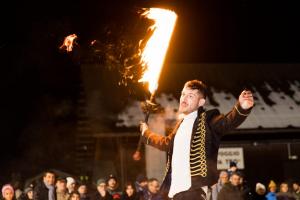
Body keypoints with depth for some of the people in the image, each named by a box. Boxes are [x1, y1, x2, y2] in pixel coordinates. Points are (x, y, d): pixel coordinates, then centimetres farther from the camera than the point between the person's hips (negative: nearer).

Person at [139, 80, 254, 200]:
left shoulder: (207, 120, 0)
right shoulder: (181, 124, 23)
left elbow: (227, 121, -20)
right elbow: (167, 143, 41)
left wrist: (242, 108, -42)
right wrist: (146, 133, 58)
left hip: (194, 189, -8)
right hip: (176, 189, 8)